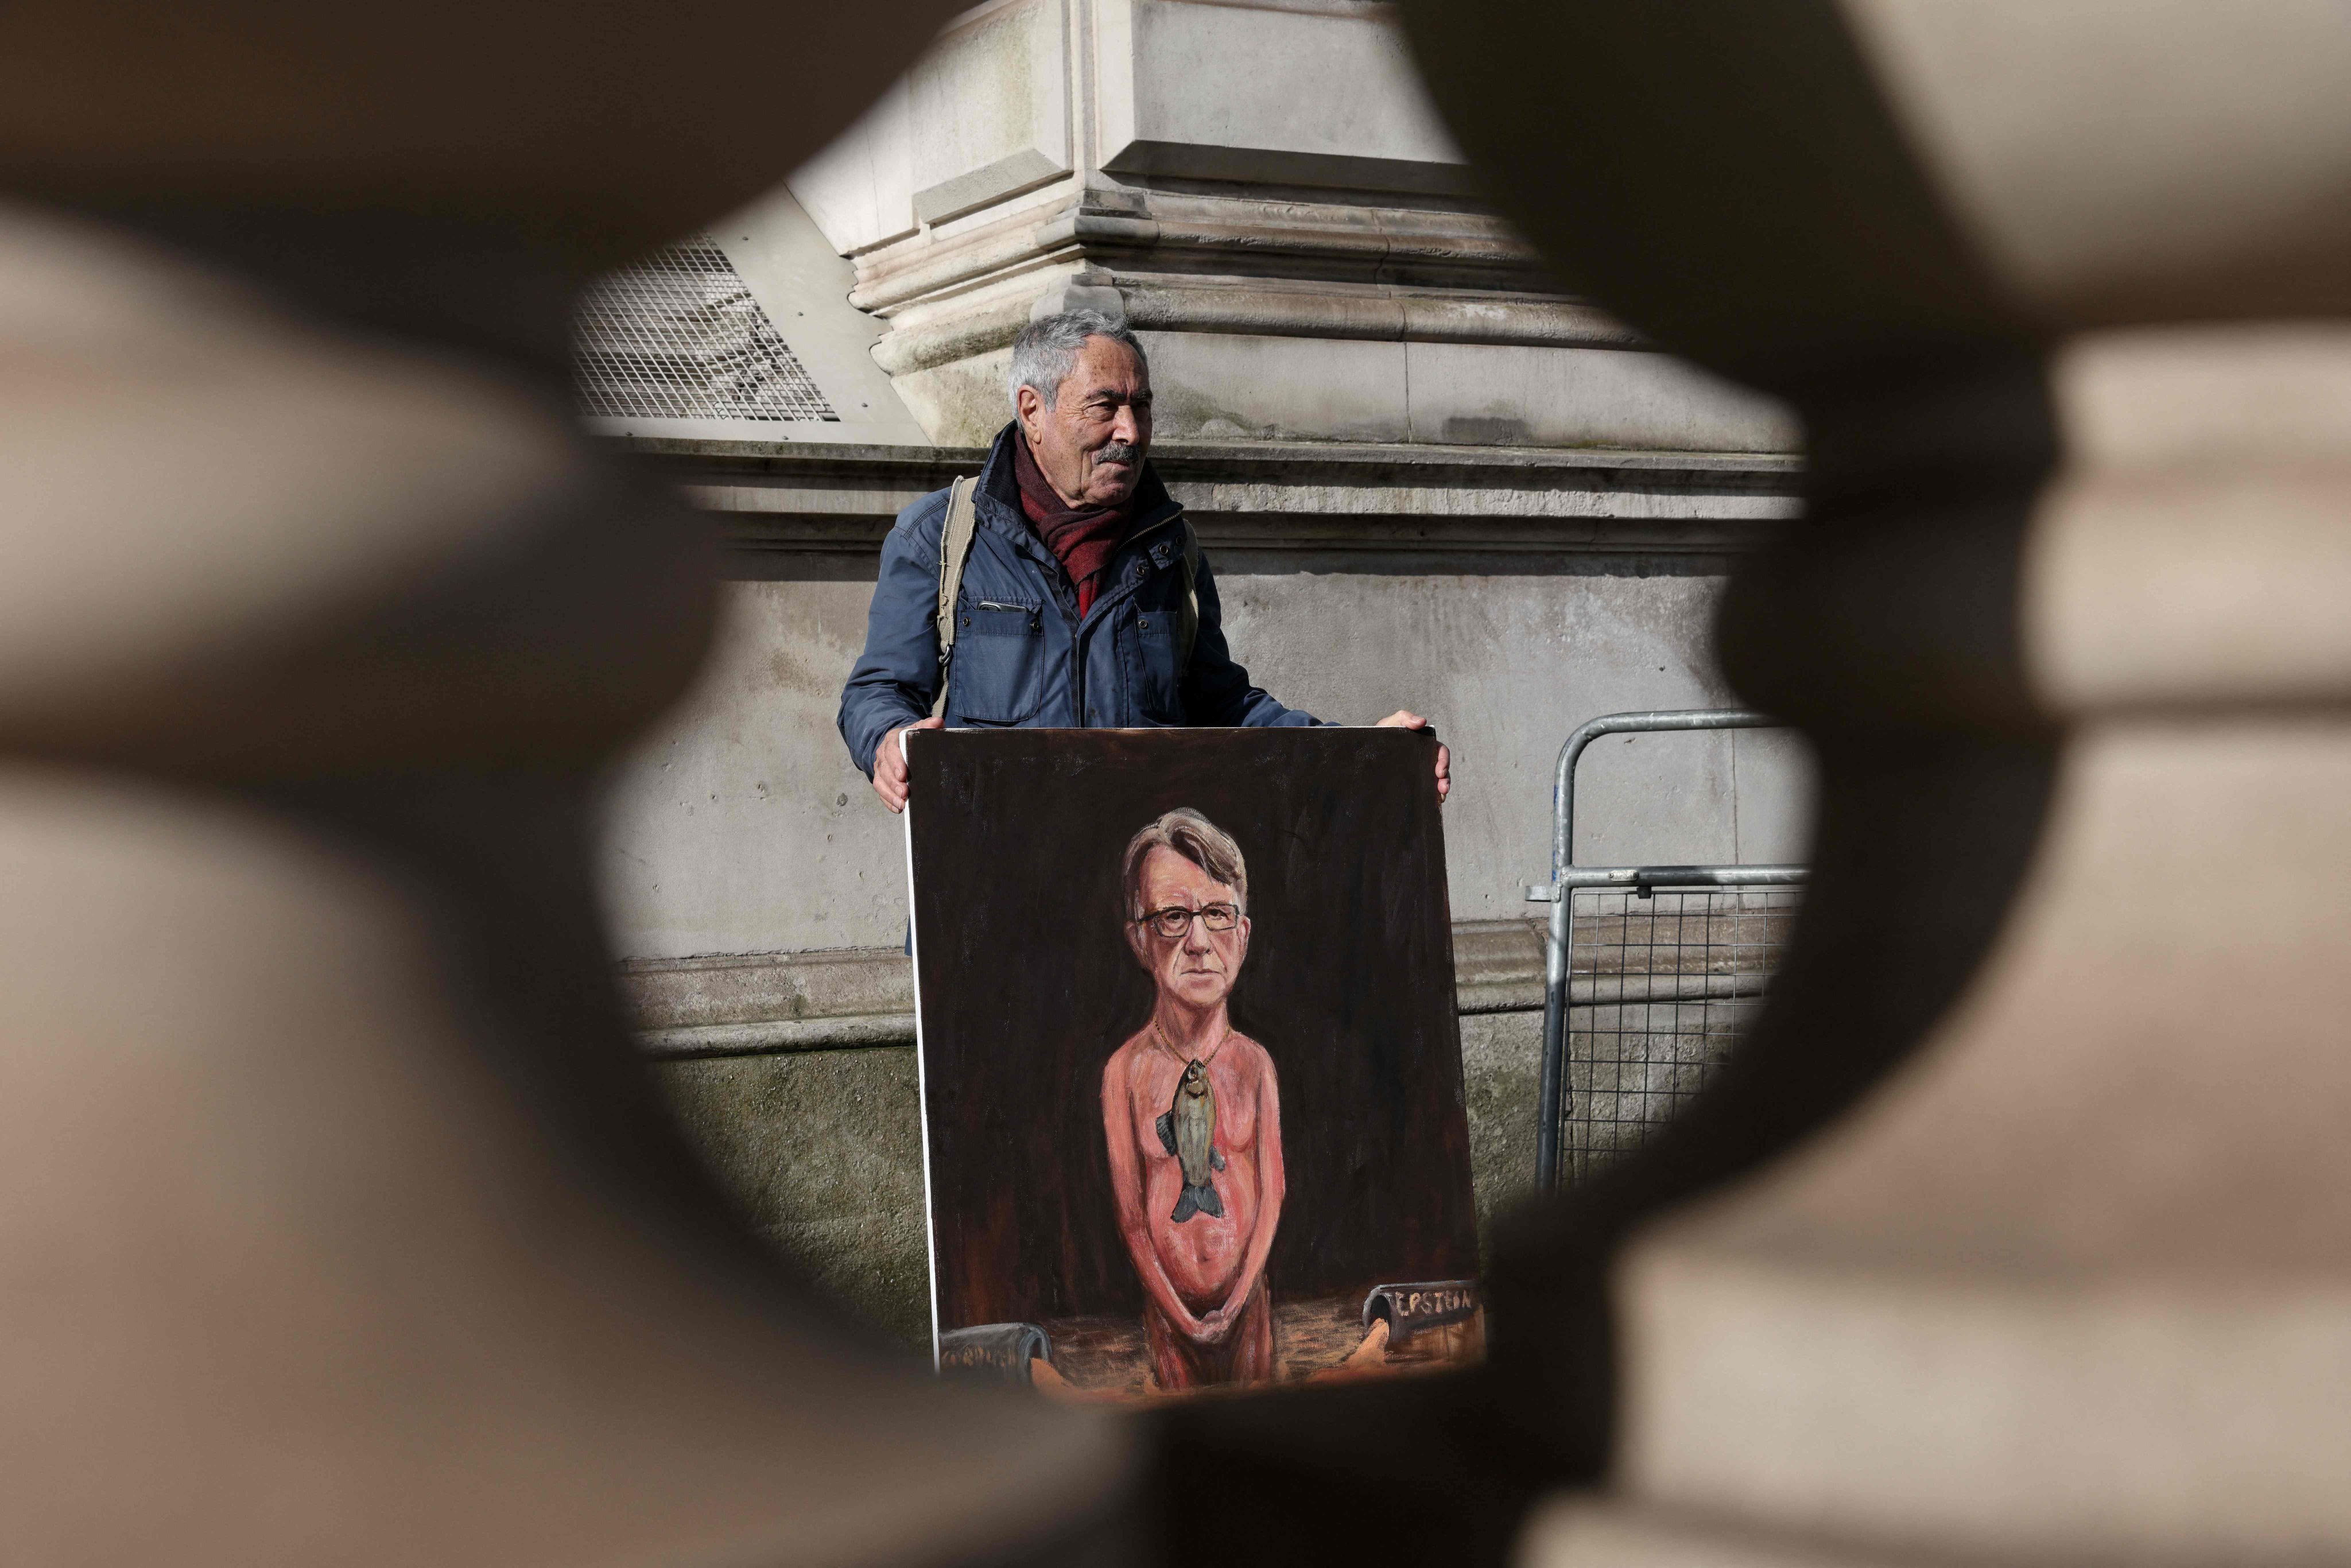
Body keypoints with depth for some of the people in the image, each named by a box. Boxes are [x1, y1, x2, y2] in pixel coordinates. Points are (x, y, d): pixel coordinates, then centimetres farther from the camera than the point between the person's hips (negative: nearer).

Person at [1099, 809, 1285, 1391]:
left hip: (1247, 1293, 1)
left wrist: (1238, 1300, -9)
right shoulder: (1125, 1070, -11)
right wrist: (1180, 1313, -10)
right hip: (1168, 1299, -1)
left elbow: (1271, 1194, -2)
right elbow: (1129, 1214, -8)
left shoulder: (1254, 1063, -5)